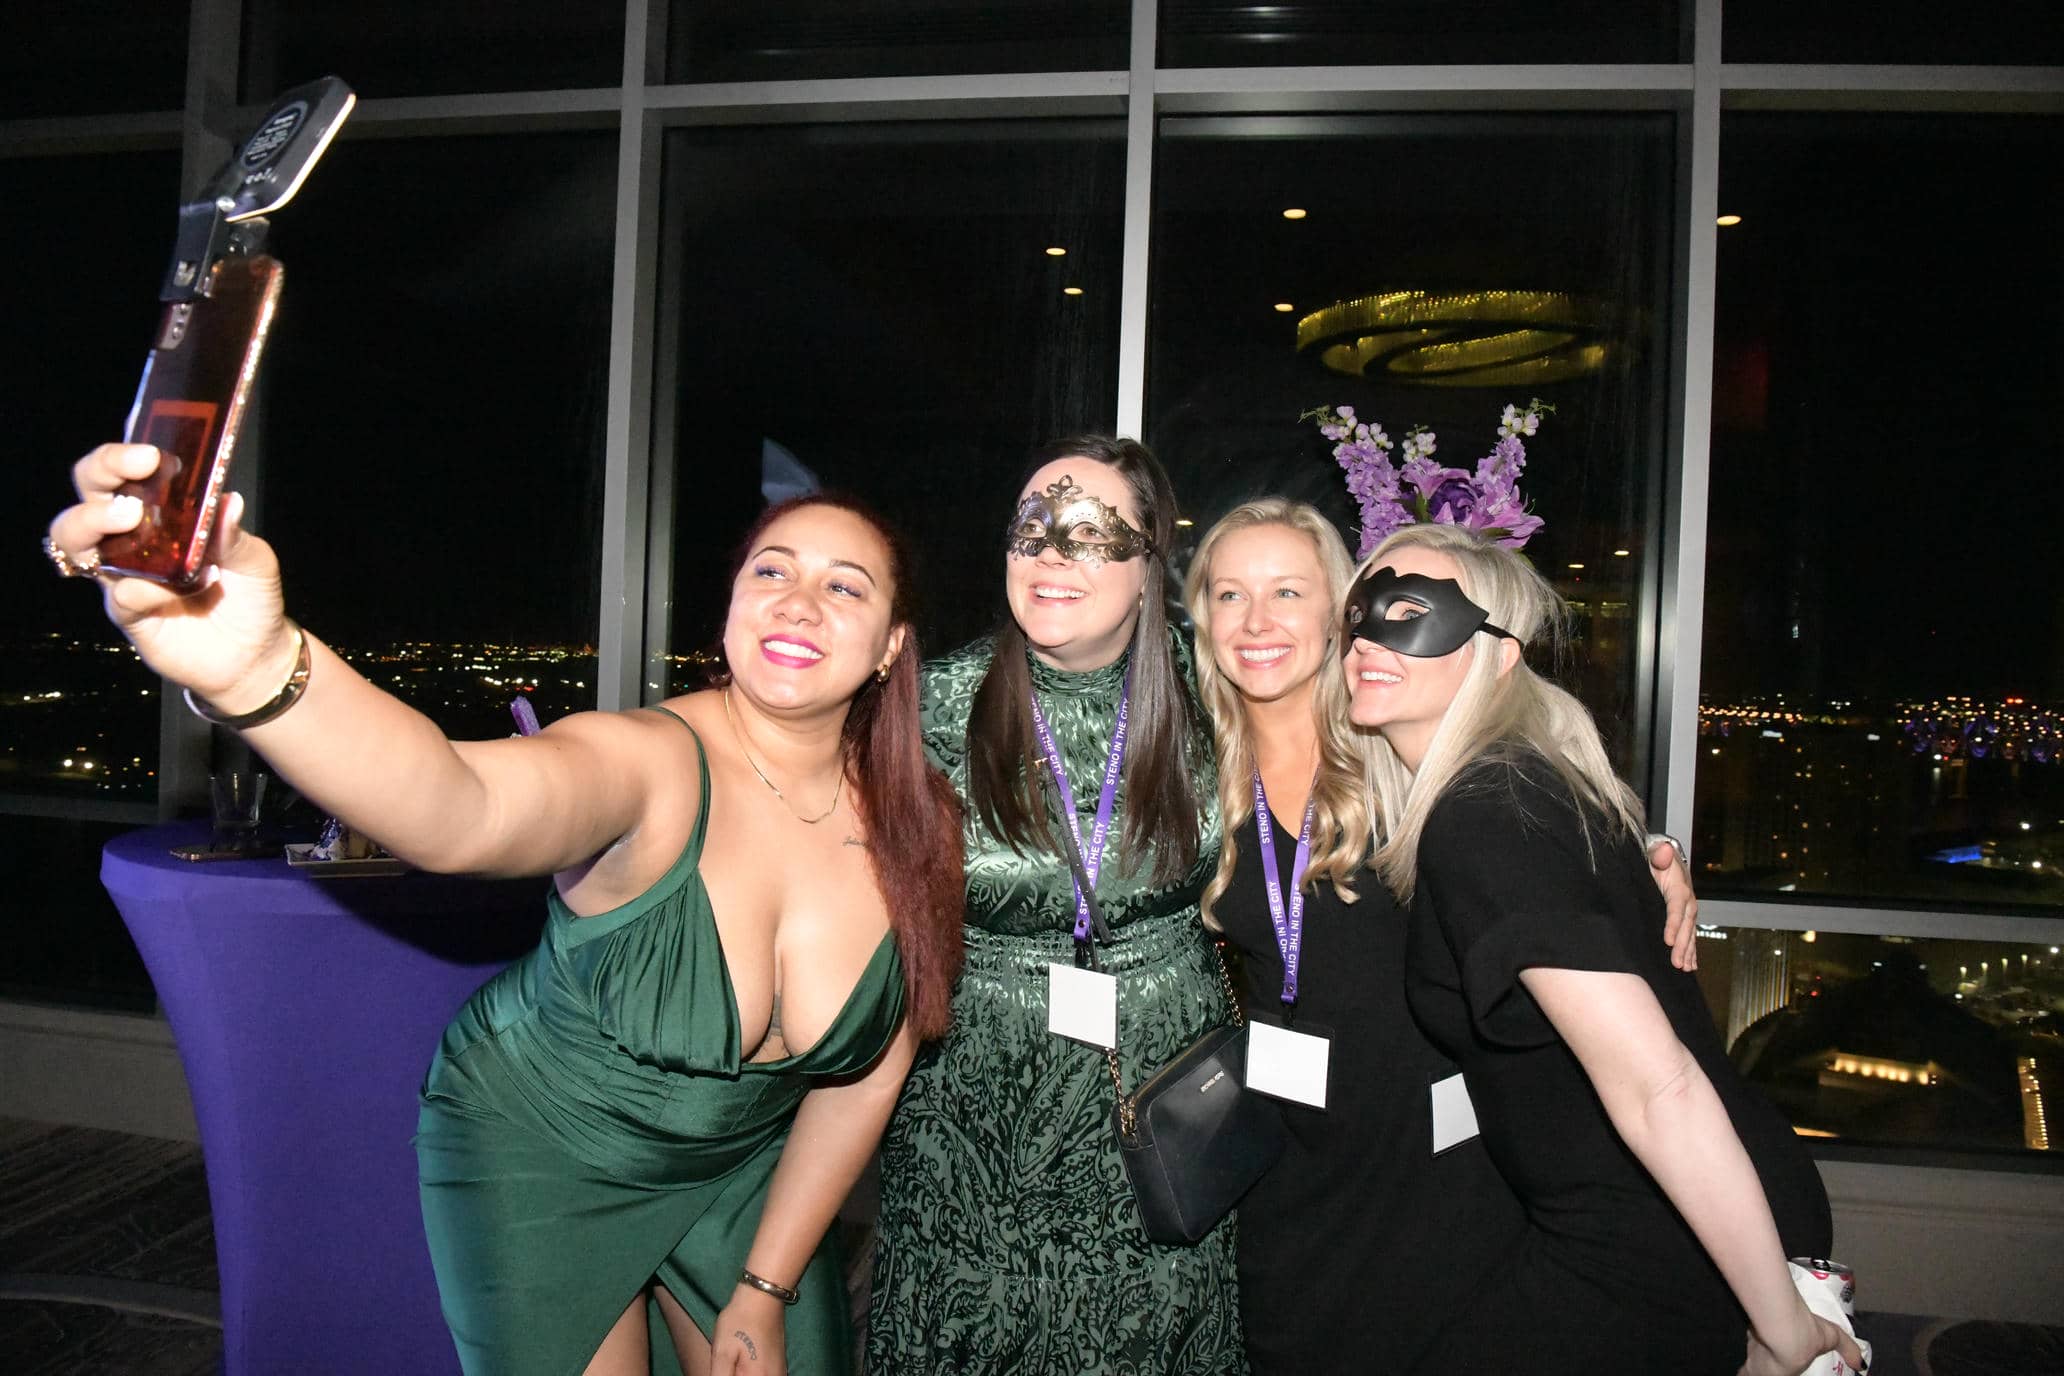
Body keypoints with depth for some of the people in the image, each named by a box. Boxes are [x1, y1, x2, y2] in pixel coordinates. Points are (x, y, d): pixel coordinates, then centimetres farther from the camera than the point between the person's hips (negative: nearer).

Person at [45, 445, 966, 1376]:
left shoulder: (915, 824, -16)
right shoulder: (647, 764, -29)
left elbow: (865, 1077, -7)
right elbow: (458, 811, -52)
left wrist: (766, 1291, -3)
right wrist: (252, 669, -71)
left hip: (744, 1166, 4)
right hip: (543, 1159, -3)